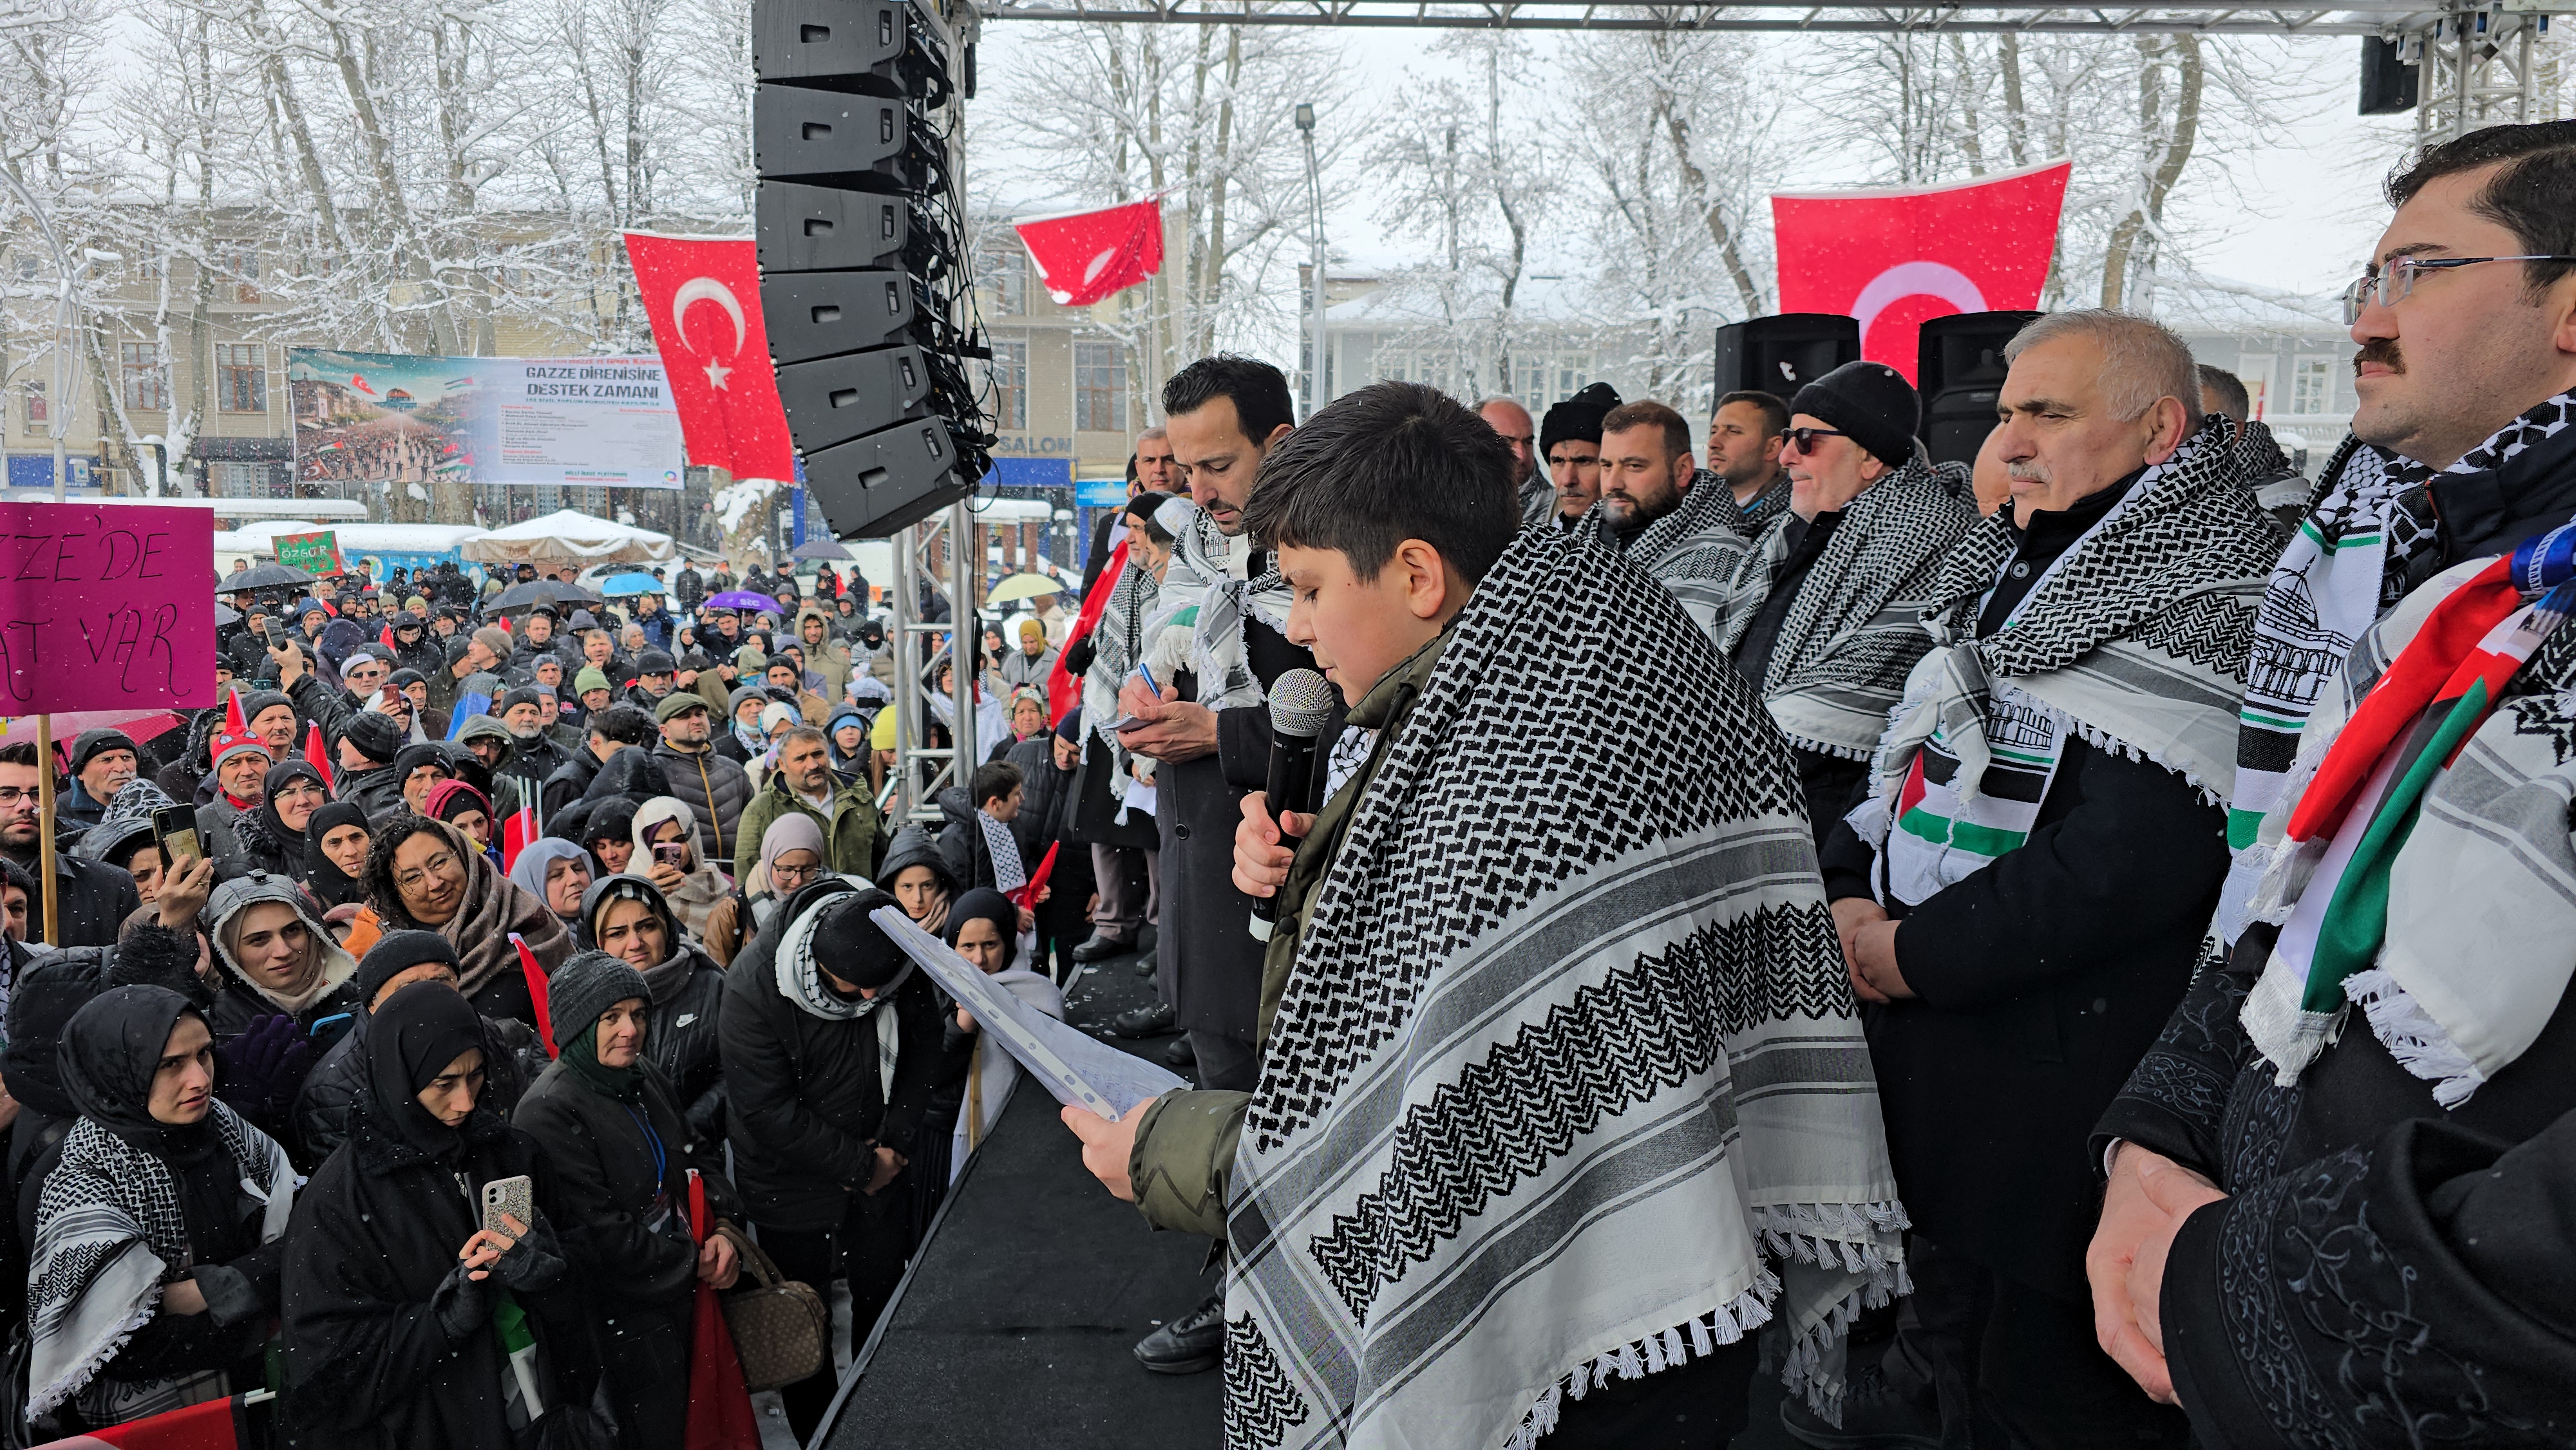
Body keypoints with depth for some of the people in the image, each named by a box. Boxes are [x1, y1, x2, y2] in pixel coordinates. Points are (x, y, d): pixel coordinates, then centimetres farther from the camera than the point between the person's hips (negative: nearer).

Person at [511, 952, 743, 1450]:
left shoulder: (643, 1077, 5)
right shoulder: (550, 1112, -20)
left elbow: (699, 1152, 14)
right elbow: (597, 1234, -22)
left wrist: (724, 1226, -5)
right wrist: (693, 1263, -12)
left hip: (682, 1296, 7)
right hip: (626, 1321, -7)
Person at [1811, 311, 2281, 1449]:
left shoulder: (2208, 593, -14)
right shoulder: (2007, 566, 13)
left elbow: (2137, 855, -24)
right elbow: (1910, 757, 16)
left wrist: (1919, 954, -19)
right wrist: (1851, 894, -1)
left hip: (2056, 1079, -7)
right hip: (1918, 1029, 8)